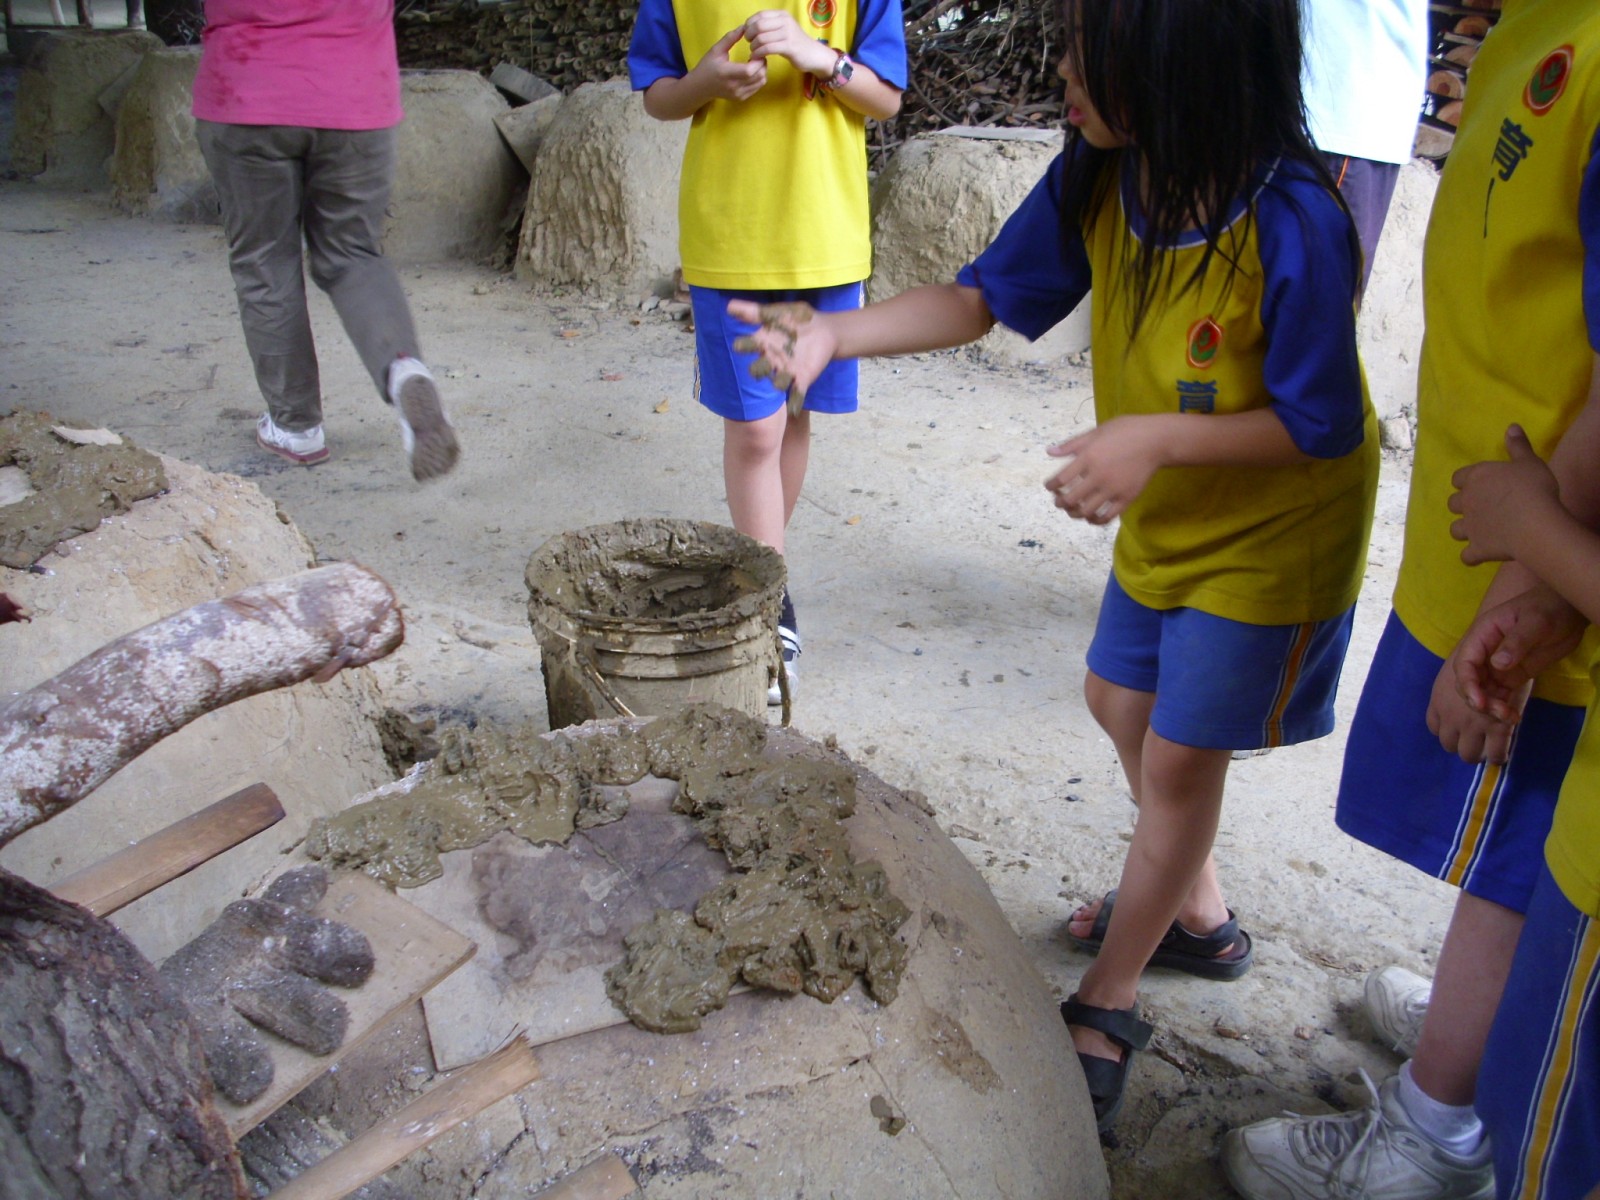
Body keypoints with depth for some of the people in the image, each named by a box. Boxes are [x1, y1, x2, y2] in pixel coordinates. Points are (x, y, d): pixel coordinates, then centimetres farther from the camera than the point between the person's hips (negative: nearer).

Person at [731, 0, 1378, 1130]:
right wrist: (837, 333, -20)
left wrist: (1158, 436, -34)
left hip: (1271, 533, -7)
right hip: (1165, 517, 7)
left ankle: (1106, 1006, 22)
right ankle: (1199, 916, 44)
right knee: (1124, 704, 19)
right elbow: (985, 294, -7)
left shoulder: (1291, 223, -33)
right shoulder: (1098, 180, -13)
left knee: (1179, 760, 1)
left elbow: (1323, 425, -25)